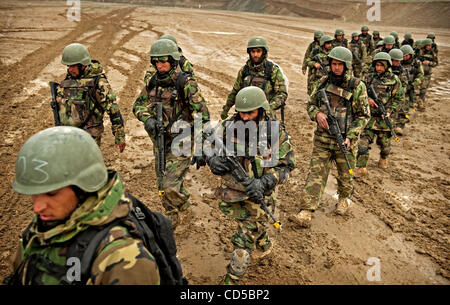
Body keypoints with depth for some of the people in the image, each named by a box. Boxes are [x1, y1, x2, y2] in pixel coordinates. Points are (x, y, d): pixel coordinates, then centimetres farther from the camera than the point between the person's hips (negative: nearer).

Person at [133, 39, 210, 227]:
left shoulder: (186, 83, -14)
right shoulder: (153, 82, 5)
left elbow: (201, 115, -16)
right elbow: (138, 105, 14)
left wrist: (201, 148, -20)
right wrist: (147, 118, -10)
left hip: (180, 142, -6)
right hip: (159, 142, 7)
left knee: (170, 186, -12)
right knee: (163, 184, 17)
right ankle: (176, 213, 43)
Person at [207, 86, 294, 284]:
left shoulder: (276, 133, -15)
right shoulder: (228, 126, -9)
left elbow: (285, 166, -10)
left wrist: (263, 183, -27)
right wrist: (213, 160, -21)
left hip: (257, 194, -4)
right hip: (231, 191, 4)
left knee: (244, 241, 1)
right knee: (253, 226, 28)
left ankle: (231, 279, 19)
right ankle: (265, 246, 59)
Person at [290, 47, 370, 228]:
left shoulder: (357, 86, -5)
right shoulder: (324, 82, 5)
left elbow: (364, 115, -4)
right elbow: (310, 104, 14)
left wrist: (350, 137, -14)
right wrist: (317, 114, -9)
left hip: (345, 140, -2)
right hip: (322, 139, 2)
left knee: (345, 175, 15)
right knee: (315, 174, -4)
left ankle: (344, 199, 45)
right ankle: (305, 214, -7)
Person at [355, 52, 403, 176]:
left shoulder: (394, 80, -1)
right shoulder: (368, 78, 3)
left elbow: (398, 99, 1)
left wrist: (390, 111, -12)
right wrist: (367, 99, -11)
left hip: (384, 117, 0)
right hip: (369, 115, 1)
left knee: (384, 142, 14)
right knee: (364, 141, -9)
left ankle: (383, 158, 45)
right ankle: (361, 168, -3)